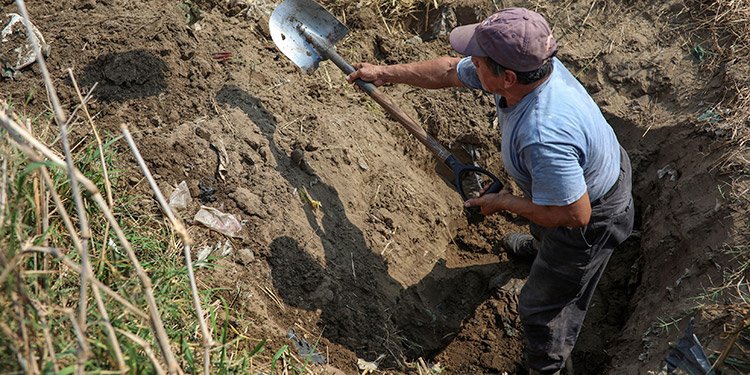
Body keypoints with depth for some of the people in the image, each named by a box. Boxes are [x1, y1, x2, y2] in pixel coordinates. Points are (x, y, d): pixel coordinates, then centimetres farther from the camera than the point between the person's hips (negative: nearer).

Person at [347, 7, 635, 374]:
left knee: (542, 303, 13)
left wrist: (504, 202, -23)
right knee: (541, 225, 42)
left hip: (592, 217, -9)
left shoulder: (543, 137, -47)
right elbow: (450, 71, -4)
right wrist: (385, 73, 6)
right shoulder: (526, 64, -21)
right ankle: (540, 248, 78)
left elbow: (574, 215, -37)